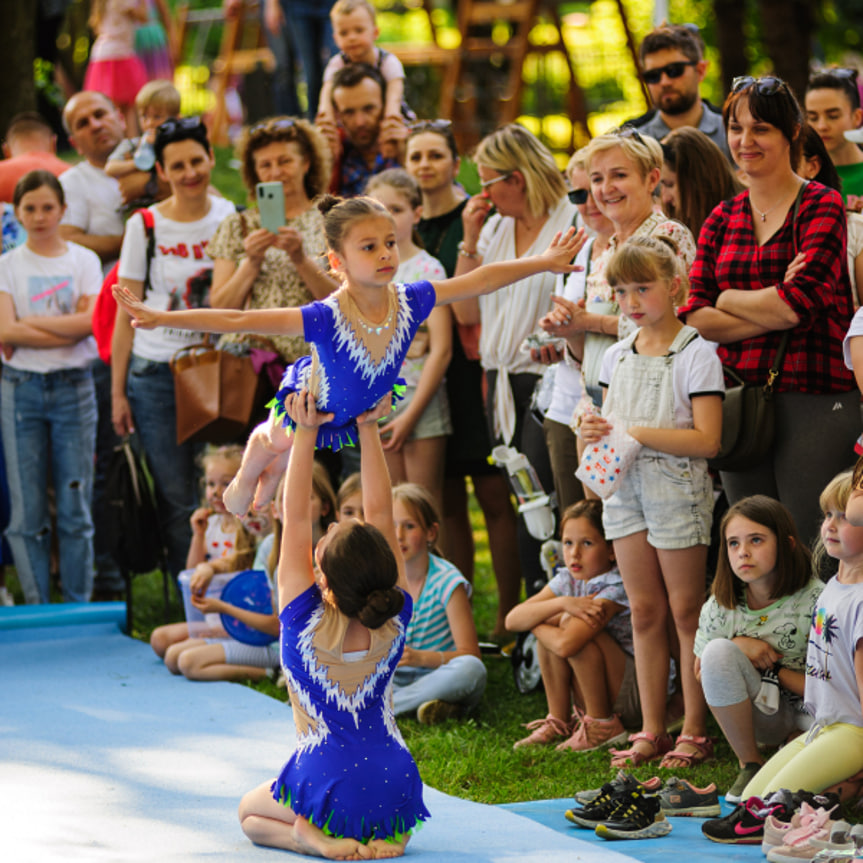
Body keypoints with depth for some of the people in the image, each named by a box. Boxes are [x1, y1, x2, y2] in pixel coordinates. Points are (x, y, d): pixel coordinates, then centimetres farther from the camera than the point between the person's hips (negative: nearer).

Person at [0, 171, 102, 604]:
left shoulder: (84, 260, 6)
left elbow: (91, 321, -7)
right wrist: (66, 329, -11)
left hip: (73, 388, 0)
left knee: (75, 506, 0)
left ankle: (79, 608, 8)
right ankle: (37, 609, 8)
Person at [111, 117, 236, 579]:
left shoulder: (231, 218, 4)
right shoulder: (145, 226, 0)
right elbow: (127, 313, 2)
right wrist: (117, 390, 1)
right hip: (156, 373, -1)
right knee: (176, 499, 1)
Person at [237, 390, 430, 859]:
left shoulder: (304, 622, -14)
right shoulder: (394, 622, -8)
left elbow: (296, 518, -11)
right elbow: (380, 514, -5)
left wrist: (306, 434, -13)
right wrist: (368, 428, -6)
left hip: (327, 790, -2)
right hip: (396, 796, 2)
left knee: (250, 812, 28)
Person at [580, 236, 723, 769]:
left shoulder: (695, 354, -10)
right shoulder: (617, 357, 11)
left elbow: (706, 441, -17)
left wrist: (631, 431, -19)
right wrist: (597, 433, -5)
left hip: (677, 488, -6)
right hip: (627, 487, 6)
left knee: (685, 611, 0)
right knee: (644, 612, 10)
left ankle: (695, 733, 6)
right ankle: (652, 731, 15)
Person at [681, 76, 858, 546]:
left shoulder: (821, 207, -3)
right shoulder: (722, 219, 13)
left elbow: (802, 301, -16)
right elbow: (694, 317, 2)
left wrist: (727, 299, -1)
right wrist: (774, 311, -9)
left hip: (814, 399, -5)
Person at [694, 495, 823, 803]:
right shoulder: (720, 607, -7)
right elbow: (702, 678, 3)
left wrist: (772, 667, -16)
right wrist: (736, 648, -16)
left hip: (807, 711, -3)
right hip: (761, 716, 3)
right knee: (719, 651, -27)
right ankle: (751, 765, -12)